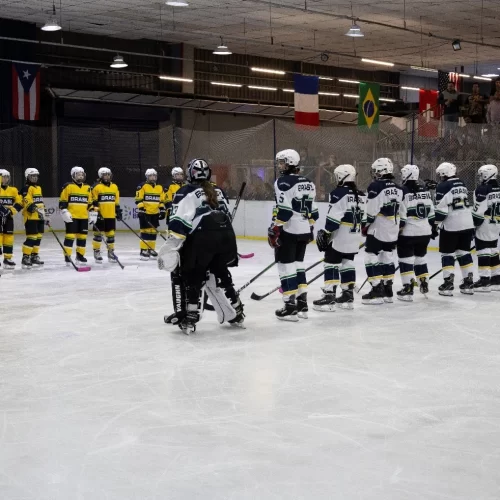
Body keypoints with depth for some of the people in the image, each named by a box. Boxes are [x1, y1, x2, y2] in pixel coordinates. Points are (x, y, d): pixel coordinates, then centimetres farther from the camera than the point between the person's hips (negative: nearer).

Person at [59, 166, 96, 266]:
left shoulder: (87, 188, 12)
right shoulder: (68, 187, -3)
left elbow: (90, 203, 18)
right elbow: (62, 201, -4)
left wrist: (92, 214, 12)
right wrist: (64, 212, -13)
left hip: (84, 217, 5)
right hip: (71, 216, -5)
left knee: (82, 236, 7)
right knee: (70, 236, -8)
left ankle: (80, 256, 17)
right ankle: (67, 256, -3)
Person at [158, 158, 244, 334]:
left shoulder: (186, 192, 6)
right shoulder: (218, 191, 25)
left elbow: (180, 220, -6)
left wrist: (172, 245, -10)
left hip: (203, 237, -6)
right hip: (227, 236, 6)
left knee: (192, 277, 7)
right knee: (220, 275, 24)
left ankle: (189, 319, -2)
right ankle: (236, 313, 29)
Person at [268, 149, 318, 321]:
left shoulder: (283, 182, -12)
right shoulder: (308, 183, 13)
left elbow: (284, 210, -21)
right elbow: (313, 210, 17)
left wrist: (274, 229, -17)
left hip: (288, 230, -8)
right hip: (303, 230, 8)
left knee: (286, 265, -3)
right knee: (298, 263, 17)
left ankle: (290, 307, -6)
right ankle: (302, 304, 18)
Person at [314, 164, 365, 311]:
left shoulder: (338, 193, -14)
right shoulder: (360, 195, 10)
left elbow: (334, 217, -19)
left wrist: (325, 233, -14)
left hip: (339, 236, -8)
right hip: (354, 237, 8)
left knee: (331, 263, -5)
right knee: (348, 263, 15)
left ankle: (329, 296, -9)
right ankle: (348, 296, 18)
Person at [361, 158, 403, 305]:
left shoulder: (376, 186, -15)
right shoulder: (398, 189, 8)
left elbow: (372, 211, -17)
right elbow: (401, 211, 14)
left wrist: (365, 224, -3)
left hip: (377, 229, -8)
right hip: (392, 230, 8)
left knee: (372, 258, -3)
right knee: (387, 258, 16)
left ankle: (377, 290, -7)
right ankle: (387, 290, 19)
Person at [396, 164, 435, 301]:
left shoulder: (403, 191, -13)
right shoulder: (425, 190, 7)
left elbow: (401, 215, -16)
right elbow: (431, 211, 13)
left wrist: (397, 231, -11)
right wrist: (433, 227, 23)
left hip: (408, 232, -6)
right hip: (425, 232, 6)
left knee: (406, 259, 0)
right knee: (420, 257, 21)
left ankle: (408, 288, -5)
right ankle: (424, 284, 25)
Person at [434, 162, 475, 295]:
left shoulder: (443, 187, -11)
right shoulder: (463, 185, 13)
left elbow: (441, 209, -16)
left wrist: (435, 224, -9)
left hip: (450, 226, -7)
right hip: (467, 224, 7)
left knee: (447, 253, 1)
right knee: (464, 252, 12)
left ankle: (448, 284, -4)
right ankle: (468, 282, 11)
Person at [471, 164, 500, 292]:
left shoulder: (482, 190, -14)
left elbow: (478, 210, -18)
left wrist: (473, 224, -11)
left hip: (484, 224, -8)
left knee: (483, 251, -5)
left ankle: (485, 279, -6)